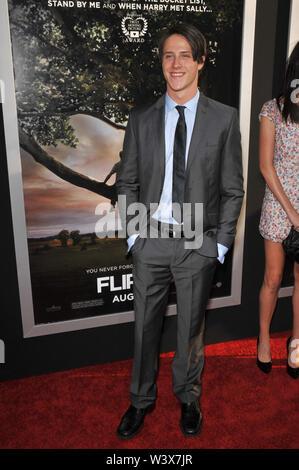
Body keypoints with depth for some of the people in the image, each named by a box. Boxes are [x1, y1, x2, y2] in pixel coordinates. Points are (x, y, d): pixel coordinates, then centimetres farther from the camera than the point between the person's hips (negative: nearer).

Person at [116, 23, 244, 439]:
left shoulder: (224, 118, 0)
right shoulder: (141, 120, 4)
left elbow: (233, 189, 1)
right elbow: (127, 182, 7)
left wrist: (221, 243, -4)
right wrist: (132, 232, -1)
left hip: (199, 244, -1)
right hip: (150, 240, 1)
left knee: (191, 327, 14)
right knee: (145, 325, 13)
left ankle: (188, 397, 39)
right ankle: (142, 400, 36)